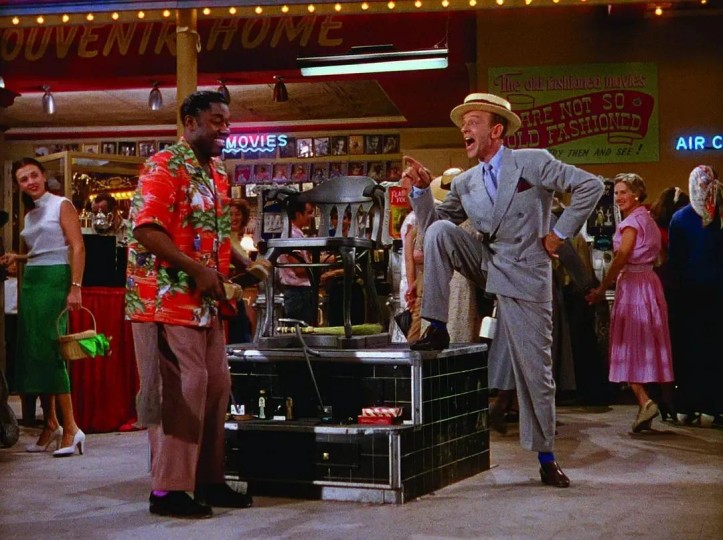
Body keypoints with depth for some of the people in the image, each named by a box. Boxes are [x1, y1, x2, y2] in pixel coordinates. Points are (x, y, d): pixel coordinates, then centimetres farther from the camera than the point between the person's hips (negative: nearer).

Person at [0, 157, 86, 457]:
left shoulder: (61, 206, -3)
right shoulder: (30, 215, 18)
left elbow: (77, 248, -11)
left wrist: (75, 288, -19)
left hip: (55, 280, -8)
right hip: (30, 282, 8)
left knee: (49, 350, -14)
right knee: (33, 352, 5)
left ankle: (70, 428, -12)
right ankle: (50, 425, 12)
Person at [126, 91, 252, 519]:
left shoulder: (217, 172, 16)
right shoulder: (164, 166, -11)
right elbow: (147, 231, -20)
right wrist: (198, 270, -22)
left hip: (207, 302, 9)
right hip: (171, 299, -9)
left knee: (216, 386, 10)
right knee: (184, 388, -10)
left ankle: (208, 479, 20)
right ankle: (168, 489, -2)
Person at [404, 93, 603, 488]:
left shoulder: (534, 162, -6)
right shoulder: (464, 183, 9)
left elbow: (590, 186, -11)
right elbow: (429, 225, 7)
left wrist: (559, 233, -11)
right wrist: (421, 189, -8)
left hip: (525, 275, -4)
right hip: (485, 264, 4)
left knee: (535, 370, -1)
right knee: (439, 231, -18)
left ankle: (546, 457, 13)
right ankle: (437, 329, -12)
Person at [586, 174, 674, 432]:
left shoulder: (631, 221, -10)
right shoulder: (647, 219, 17)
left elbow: (621, 259, -15)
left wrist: (601, 289, -10)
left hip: (632, 285, -9)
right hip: (650, 282, 9)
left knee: (629, 344, -7)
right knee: (647, 344, 9)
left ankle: (644, 401, -18)